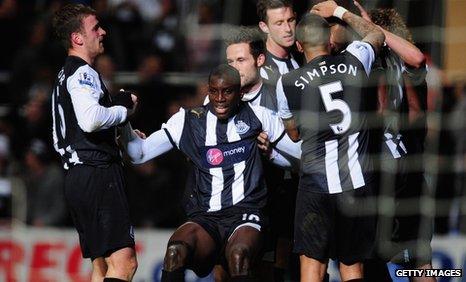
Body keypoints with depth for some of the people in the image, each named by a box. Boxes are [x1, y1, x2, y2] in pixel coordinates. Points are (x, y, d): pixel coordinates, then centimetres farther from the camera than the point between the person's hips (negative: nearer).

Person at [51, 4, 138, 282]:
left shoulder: (64, 76, 24)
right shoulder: (83, 72, -9)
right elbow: (90, 120, -28)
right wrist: (124, 110, -9)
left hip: (77, 178, 10)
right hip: (98, 175, -10)